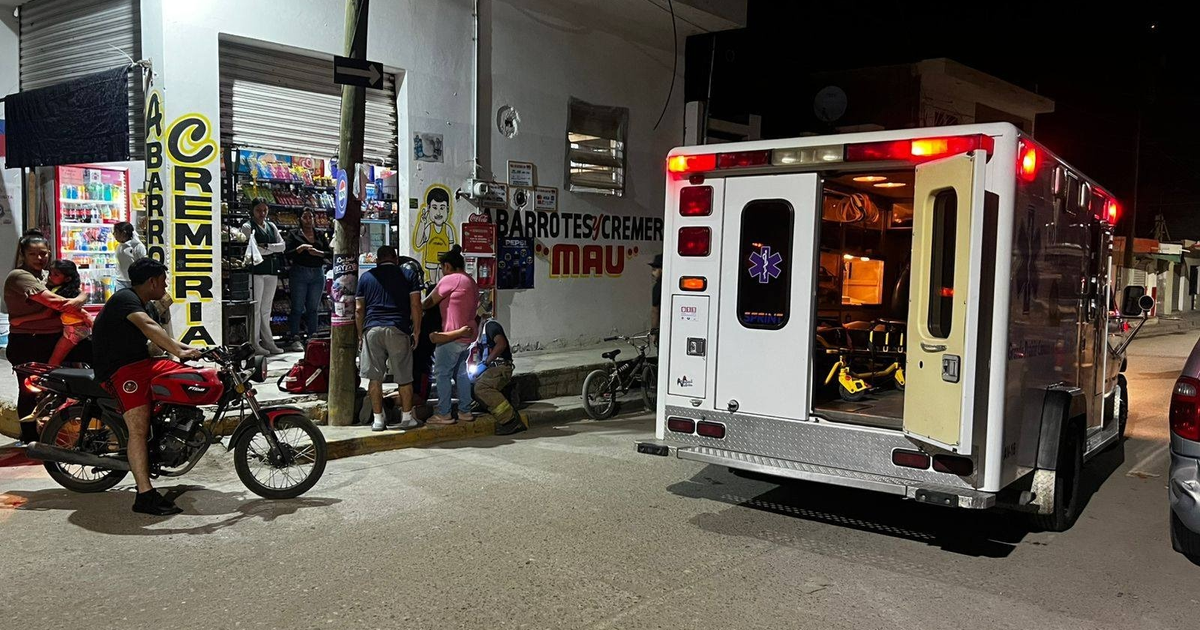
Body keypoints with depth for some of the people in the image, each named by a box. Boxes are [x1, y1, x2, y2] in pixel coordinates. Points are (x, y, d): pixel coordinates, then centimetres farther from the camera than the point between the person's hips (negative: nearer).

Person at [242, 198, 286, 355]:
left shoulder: (271, 226, 18)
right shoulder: (248, 227, 0)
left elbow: (282, 245, 6)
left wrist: (266, 246, -9)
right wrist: (272, 250, -4)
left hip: (272, 271, 6)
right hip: (256, 270, -6)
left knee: (266, 309, 10)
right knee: (256, 308, -7)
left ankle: (268, 342, 13)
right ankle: (255, 344, -5)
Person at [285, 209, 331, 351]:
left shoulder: (320, 235, 13)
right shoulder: (294, 234, 4)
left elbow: (331, 253, 6)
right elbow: (287, 254, -4)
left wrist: (318, 253, -11)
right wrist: (301, 248, -17)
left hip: (318, 274, 3)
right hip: (299, 273, -3)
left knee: (313, 307, 7)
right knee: (297, 307, -3)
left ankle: (313, 337, 11)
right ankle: (295, 339, -3)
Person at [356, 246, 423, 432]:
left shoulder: (366, 277, 14)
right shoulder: (408, 275, 10)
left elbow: (359, 310, 9)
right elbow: (416, 305, 1)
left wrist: (360, 335, 17)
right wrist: (416, 332, 6)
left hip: (372, 329, 1)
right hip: (398, 329, -1)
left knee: (375, 378, 5)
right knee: (404, 378, 7)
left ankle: (378, 419, 6)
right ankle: (407, 418, 12)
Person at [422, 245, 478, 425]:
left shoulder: (450, 279, -12)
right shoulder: (471, 282, 17)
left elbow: (430, 302, -6)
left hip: (452, 335, -9)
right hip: (467, 334, 9)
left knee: (442, 373, -3)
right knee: (460, 372, 15)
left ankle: (444, 414, -2)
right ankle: (465, 411, 17)